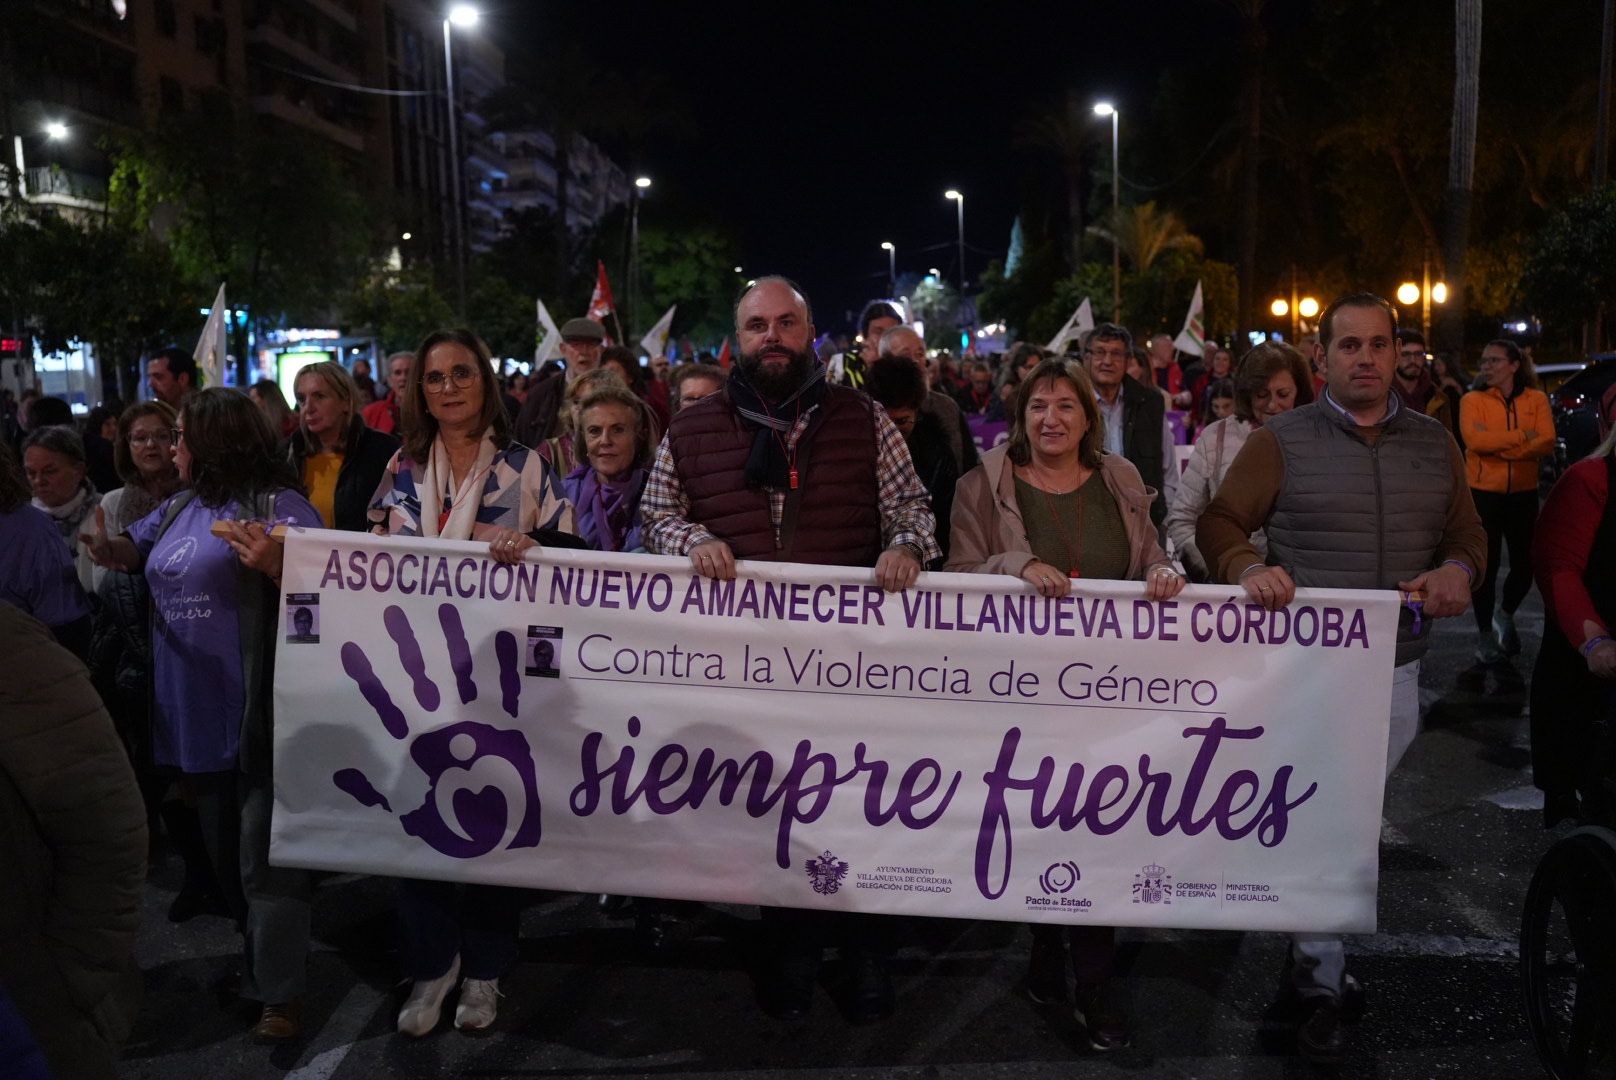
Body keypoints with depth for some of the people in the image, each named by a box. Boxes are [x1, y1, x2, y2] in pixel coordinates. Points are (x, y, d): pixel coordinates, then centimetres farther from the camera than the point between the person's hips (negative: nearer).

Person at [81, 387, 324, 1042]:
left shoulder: (277, 505, -13)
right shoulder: (178, 508, 12)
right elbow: (133, 549, 26)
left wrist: (274, 565, -36)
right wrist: (109, 549, 3)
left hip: (257, 715, -9)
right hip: (192, 714, 9)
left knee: (264, 857, 0)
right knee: (224, 852, 21)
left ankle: (279, 993, 11)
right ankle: (262, 954, 39)